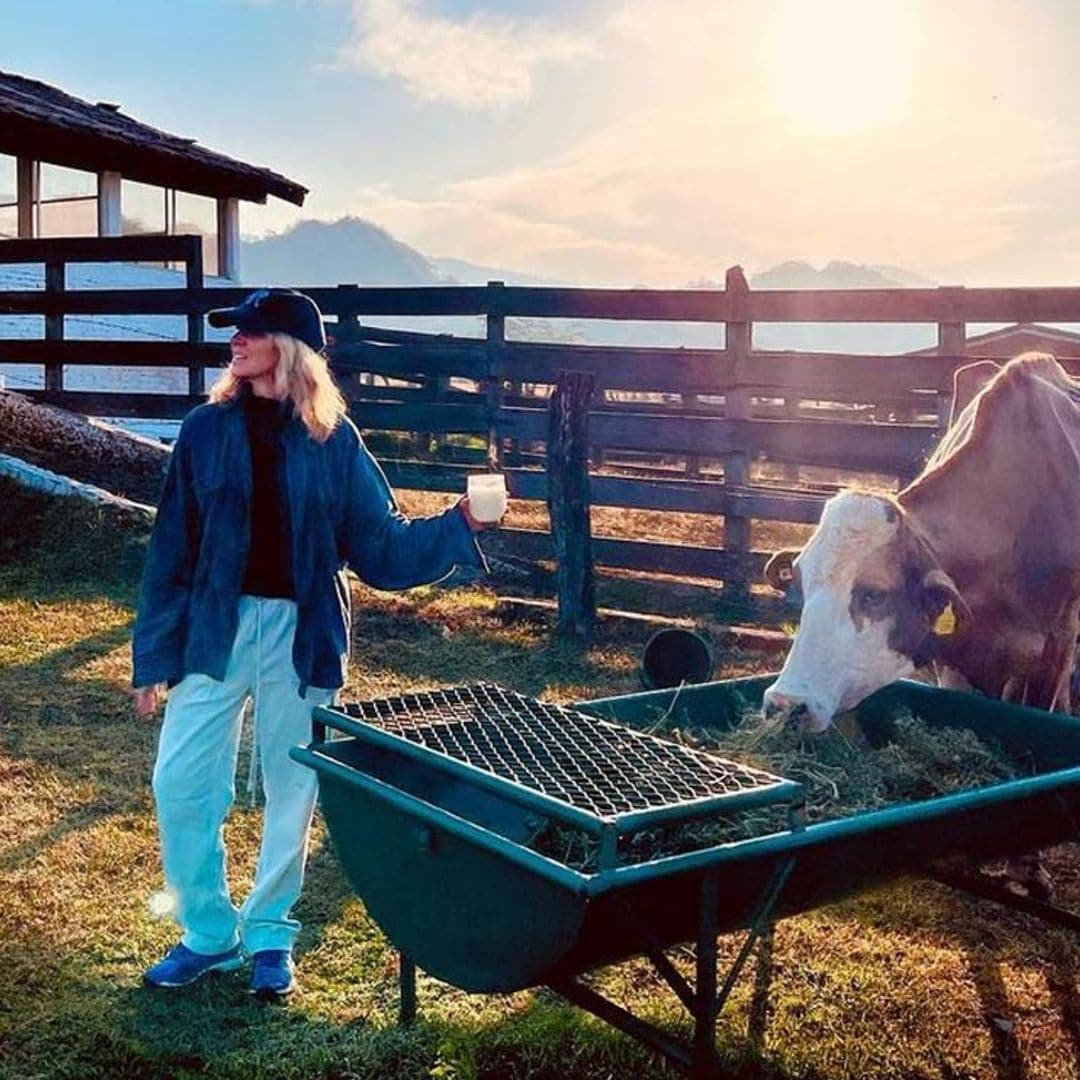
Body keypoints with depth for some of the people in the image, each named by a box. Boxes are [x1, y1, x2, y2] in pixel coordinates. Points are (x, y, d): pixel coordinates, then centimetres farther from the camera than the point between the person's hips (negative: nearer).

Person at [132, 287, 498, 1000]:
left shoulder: (333, 440, -1)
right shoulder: (207, 431, 1)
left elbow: (381, 545, 1)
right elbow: (172, 550, 2)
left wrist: (460, 523, -13)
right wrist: (155, 658, 1)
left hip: (301, 636, -1)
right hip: (214, 628, 1)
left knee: (292, 792, 8)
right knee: (180, 784, 0)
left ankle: (270, 936, 28)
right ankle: (208, 933, 20)